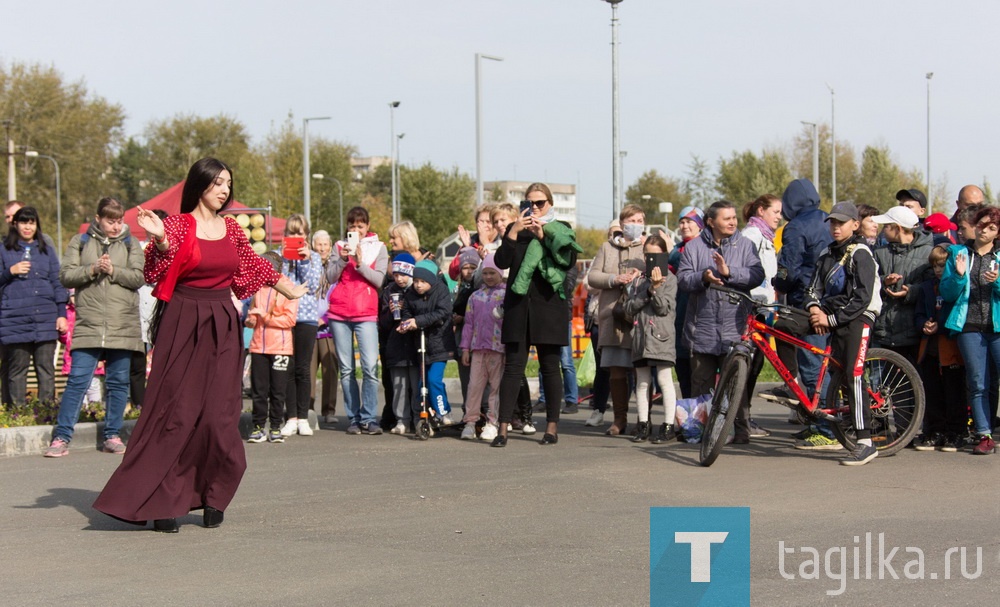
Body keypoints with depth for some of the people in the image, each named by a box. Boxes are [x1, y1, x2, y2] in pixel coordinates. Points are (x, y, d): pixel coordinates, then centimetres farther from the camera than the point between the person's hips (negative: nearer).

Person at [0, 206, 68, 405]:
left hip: (45, 319, 1)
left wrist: (62, 314, 5)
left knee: (46, 368, -3)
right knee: (17, 369, -1)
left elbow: (57, 282, 13)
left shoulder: (47, 249, 15)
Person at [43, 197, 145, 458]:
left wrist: (113, 271, -13)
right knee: (77, 381, -6)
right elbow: (66, 276, 1)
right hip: (88, 326, -1)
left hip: (123, 326, 1)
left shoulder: (131, 245, 11)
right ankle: (61, 438, -3)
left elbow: (139, 278, 0)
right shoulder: (80, 242, 10)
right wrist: (92, 269, -12)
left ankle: (113, 435, 14)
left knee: (118, 382, 5)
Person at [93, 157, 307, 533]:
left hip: (223, 329, 4)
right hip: (183, 325, -4)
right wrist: (160, 241, -27)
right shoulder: (178, 225, -3)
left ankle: (213, 498, 12)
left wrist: (288, 290, 35)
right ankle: (162, 502, -3)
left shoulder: (231, 228, 11)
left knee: (219, 413, 2)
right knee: (176, 412, -6)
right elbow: (154, 274, -12)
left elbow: (255, 266, 26)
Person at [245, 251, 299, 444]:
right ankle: (258, 427, 9)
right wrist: (250, 319, -3)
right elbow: (251, 311, 20)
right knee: (258, 389, 3)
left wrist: (266, 317, -12)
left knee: (277, 390, 2)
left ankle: (276, 427, 10)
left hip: (281, 347, -4)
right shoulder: (258, 288, 12)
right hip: (258, 346, 4)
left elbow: (290, 319, -8)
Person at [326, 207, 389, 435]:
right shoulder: (340, 246, 14)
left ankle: (368, 418, -9)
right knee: (346, 369, 2)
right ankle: (353, 418, 7)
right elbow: (330, 277, 4)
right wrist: (343, 259, -11)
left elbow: (379, 280, -2)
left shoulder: (378, 248, 9)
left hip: (366, 313, -2)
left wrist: (360, 263, -14)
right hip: (339, 313, 2)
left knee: (370, 366, -14)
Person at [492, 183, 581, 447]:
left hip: (548, 305, -1)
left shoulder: (561, 230, 8)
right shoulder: (515, 229, 13)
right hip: (518, 306, 1)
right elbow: (501, 262, -1)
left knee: (550, 368, 3)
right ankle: (503, 428, -6)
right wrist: (514, 232, -11)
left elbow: (569, 261, -9)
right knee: (513, 367, -3)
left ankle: (552, 426, 11)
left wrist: (543, 236, -14)